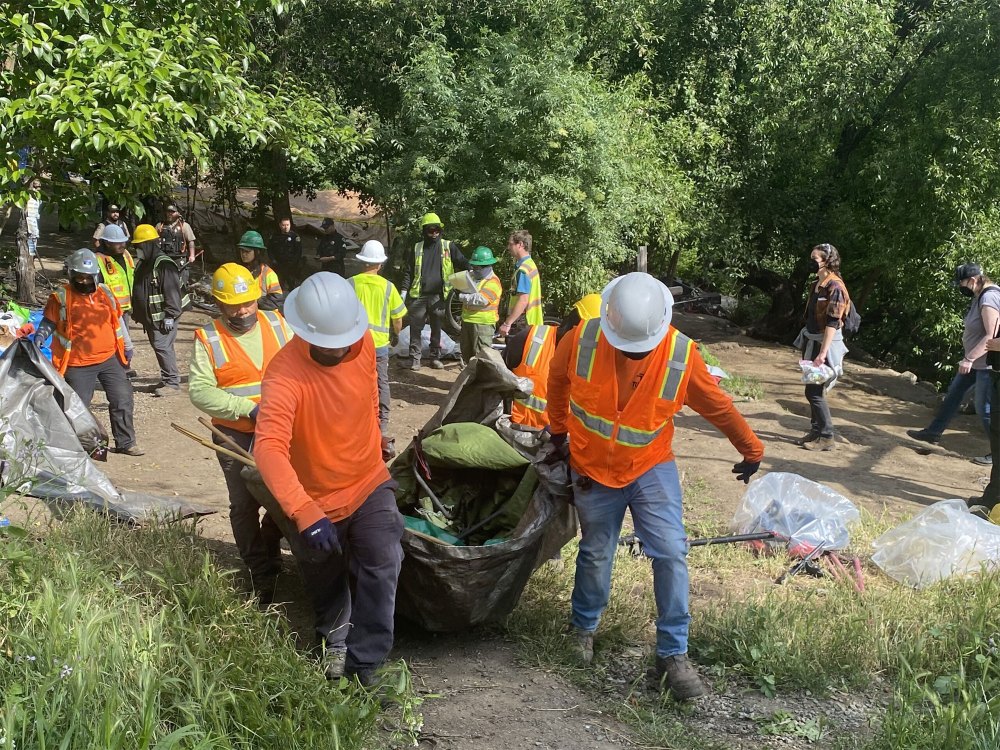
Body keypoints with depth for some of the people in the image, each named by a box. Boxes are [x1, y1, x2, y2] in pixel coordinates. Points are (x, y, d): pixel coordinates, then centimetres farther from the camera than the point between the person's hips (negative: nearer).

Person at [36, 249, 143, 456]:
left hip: (110, 359, 4)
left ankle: (125, 442, 16)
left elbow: (118, 321, 16)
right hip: (78, 364, -4)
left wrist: (127, 347, 18)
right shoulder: (61, 297, -5)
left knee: (122, 400, 4)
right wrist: (39, 337, -19)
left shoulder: (105, 293, 7)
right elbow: (49, 322, 1)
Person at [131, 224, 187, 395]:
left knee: (163, 347, -12)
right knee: (157, 346, 12)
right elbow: (139, 291, 24)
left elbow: (172, 291, -21)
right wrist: (137, 313, 25)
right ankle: (166, 380, 21)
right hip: (150, 316, 10)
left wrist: (170, 316, -23)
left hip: (164, 317, -10)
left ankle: (173, 383, -8)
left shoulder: (164, 264, -17)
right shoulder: (143, 264, 14)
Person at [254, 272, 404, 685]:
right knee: (326, 585, 19)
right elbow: (269, 448, -44)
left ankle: (363, 663, -6)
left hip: (369, 483, 3)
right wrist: (306, 514, -54)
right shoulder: (285, 373, -31)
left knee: (381, 565, -19)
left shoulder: (364, 343, -15)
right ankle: (335, 639, 50)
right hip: (315, 500, -2)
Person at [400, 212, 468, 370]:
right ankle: (415, 358, 9)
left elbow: (462, 262, 4)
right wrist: (404, 290, 3)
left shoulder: (448, 246, 3)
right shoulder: (417, 248, 7)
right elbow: (408, 272, 11)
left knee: (436, 328, 9)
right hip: (418, 296, 0)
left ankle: (435, 357, 19)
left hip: (438, 296, 0)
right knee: (416, 328, 2)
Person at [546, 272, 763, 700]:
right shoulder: (582, 340, -19)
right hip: (592, 469, 1)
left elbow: (718, 407, -5)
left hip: (651, 467, 0)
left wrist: (751, 451, 7)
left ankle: (673, 654, -1)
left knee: (671, 554, -11)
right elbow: (557, 378, 4)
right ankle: (583, 629, 38)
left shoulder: (681, 355, -20)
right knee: (595, 555, 13)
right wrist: (558, 429, 17)